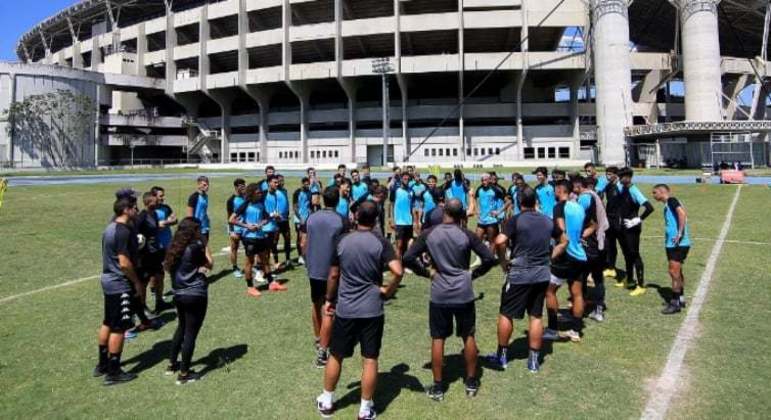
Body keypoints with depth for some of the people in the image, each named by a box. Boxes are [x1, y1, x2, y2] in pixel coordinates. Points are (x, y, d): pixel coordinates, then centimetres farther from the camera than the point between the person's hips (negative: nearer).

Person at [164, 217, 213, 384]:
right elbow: (210, 264, -4)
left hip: (179, 294, 8)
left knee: (181, 328, 25)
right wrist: (204, 245, -1)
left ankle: (172, 364, 36)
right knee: (191, 333, 1)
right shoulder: (196, 246, -14)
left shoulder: (175, 247, 5)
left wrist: (197, 267, 0)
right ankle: (184, 374, 8)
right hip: (195, 295, -8)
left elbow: (169, 266, 8)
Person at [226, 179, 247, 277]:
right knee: (234, 249, 6)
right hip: (235, 228, -4)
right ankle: (235, 269, 17)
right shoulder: (231, 200, -11)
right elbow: (230, 217, -10)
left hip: (246, 227, 4)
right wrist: (231, 231, -14)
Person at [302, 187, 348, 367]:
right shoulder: (342, 221, -12)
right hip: (332, 270, -5)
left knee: (316, 305, 21)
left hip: (313, 269, 5)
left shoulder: (311, 218, 1)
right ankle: (322, 350, 0)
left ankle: (318, 340, 38)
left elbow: (304, 244, 5)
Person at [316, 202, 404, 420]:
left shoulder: (342, 242, -1)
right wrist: (388, 291, -4)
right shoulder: (381, 242, -8)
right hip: (372, 310, -2)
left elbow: (333, 275, 5)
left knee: (336, 356, 16)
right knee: (370, 359, 7)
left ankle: (326, 401, 30)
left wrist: (329, 299, 18)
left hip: (345, 309, 2)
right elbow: (398, 272, -20)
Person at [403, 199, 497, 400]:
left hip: (439, 294, 0)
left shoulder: (428, 234, -5)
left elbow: (408, 259, -9)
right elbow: (490, 259, -8)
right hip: (464, 293, 0)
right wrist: (473, 274, 4)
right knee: (468, 337, 15)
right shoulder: (467, 235, -6)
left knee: (437, 339, 9)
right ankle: (471, 382, 27)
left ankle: (437, 387, 16)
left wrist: (426, 272, 2)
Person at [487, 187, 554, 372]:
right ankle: (534, 360, 17)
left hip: (519, 273, -5)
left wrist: (503, 262, -10)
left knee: (506, 314, 9)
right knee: (536, 316, 12)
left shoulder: (516, 220, -11)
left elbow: (499, 242, -24)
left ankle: (502, 356, 18)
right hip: (542, 273, 5)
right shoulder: (548, 221, 7)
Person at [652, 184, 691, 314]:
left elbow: (682, 213, -25)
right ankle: (680, 299, 29)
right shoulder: (668, 205, 17)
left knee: (674, 272, -5)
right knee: (677, 272, 17)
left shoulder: (671, 200, -9)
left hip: (678, 244, -10)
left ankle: (675, 303, 2)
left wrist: (680, 233, -27)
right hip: (672, 244, 10)